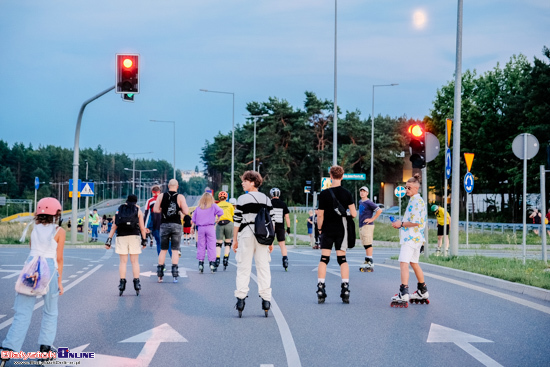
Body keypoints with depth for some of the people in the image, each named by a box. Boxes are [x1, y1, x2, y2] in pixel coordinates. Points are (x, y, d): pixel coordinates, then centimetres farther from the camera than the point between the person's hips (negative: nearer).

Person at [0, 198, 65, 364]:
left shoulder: (34, 229, 13)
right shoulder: (59, 231, 2)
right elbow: (59, 258, 0)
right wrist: (60, 280, 5)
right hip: (49, 269, -3)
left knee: (23, 313, -1)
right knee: (50, 312, 16)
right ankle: (45, 347, 16)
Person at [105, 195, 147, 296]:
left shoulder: (119, 210, 13)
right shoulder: (138, 211, 8)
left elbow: (114, 226, 7)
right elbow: (142, 227, 1)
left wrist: (109, 240, 6)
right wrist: (144, 240, 9)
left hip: (121, 237, 1)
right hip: (134, 236, -1)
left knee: (123, 261, 4)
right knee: (135, 261, 2)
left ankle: (122, 282, -4)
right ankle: (136, 283, -4)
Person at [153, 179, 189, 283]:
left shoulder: (161, 196, 2)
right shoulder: (180, 197, -4)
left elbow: (155, 209, -4)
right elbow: (186, 212, -10)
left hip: (164, 225, 2)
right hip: (176, 225, -2)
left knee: (163, 249, 10)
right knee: (175, 250, 1)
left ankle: (159, 275, 8)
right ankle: (175, 274, -6)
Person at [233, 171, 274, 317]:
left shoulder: (242, 199, -4)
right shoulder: (266, 199, 8)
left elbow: (237, 221, -4)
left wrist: (235, 239, 4)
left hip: (246, 236, -3)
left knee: (243, 268, 2)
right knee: (263, 268, 5)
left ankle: (240, 299, -3)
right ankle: (266, 300, 2)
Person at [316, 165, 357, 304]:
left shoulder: (324, 194, -8)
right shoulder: (347, 194, -4)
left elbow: (320, 215, -6)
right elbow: (354, 214, -7)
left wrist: (320, 229, 9)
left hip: (327, 230, -1)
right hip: (341, 230, 1)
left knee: (324, 259, 2)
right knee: (342, 259, 6)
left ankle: (320, 290, -3)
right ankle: (345, 289, 0)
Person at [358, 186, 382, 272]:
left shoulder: (369, 202, -10)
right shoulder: (360, 202, 17)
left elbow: (379, 210, -17)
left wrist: (372, 219, -15)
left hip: (367, 226, -9)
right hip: (361, 226, 9)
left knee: (368, 244, -11)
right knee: (365, 245, 10)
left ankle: (370, 263, -12)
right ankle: (367, 262, 13)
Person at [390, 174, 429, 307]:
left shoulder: (416, 201, -14)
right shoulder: (417, 200, 20)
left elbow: (415, 222, -22)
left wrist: (401, 224, -11)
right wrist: (401, 223, 18)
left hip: (411, 237, -11)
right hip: (415, 237, 11)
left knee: (403, 263, -18)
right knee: (414, 263, 19)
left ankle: (403, 294, -28)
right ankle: (423, 292, 27)